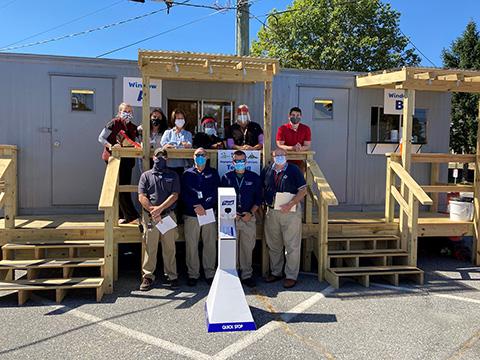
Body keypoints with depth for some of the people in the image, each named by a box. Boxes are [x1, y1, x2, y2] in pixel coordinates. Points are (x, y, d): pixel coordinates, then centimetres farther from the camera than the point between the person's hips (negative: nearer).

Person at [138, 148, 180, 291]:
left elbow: (174, 195, -1)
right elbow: (141, 197, 1)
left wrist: (160, 208, -12)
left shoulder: (173, 175, 11)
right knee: (150, 248, 4)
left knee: (169, 248, 4)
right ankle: (148, 276, 14)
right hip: (150, 217, 0)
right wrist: (152, 210, -12)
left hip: (168, 216, 0)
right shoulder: (146, 175, 10)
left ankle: (172, 276, 14)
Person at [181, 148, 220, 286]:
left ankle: (210, 273, 15)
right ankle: (193, 274, 13)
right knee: (191, 246, 2)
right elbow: (184, 194, 0)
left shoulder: (213, 173, 11)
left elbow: (216, 193, 0)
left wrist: (203, 206, -13)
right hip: (191, 214, 0)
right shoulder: (187, 174, 10)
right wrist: (195, 206, -14)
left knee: (210, 245, 3)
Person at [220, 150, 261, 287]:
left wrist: (251, 213, -7)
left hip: (249, 218, 0)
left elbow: (258, 198, 7)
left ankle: (247, 275, 13)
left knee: (247, 248, 2)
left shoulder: (254, 178, 7)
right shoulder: (226, 178, 8)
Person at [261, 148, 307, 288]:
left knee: (292, 245, 1)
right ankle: (275, 272, 29)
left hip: (290, 212, -4)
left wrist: (290, 204, -18)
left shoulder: (294, 170, -4)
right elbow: (261, 189, 16)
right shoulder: (267, 170, 7)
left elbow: (303, 190, -7)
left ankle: (291, 276, 12)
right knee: (273, 245, 14)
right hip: (271, 212, 4)